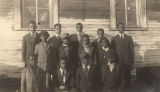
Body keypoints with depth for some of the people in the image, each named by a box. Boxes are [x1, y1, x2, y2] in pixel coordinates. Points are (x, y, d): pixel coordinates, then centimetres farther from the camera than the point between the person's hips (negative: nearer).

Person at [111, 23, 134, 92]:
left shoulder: (129, 38, 7)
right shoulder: (114, 39, 5)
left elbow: (132, 51, 5)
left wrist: (132, 62, 0)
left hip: (127, 62, 1)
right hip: (118, 62, -1)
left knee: (127, 76, 5)